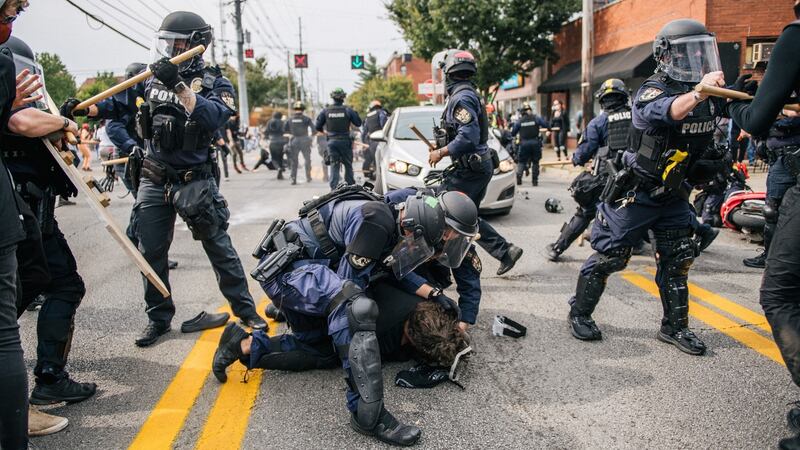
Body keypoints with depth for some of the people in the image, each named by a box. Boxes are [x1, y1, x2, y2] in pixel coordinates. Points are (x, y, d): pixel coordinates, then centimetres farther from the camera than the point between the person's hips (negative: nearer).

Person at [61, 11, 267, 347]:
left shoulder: (215, 83, -6)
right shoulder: (154, 78, 4)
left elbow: (213, 117, -26)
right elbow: (120, 103, 14)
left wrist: (179, 85, -34)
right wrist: (82, 109, 0)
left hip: (195, 180, -4)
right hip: (154, 180, 4)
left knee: (219, 248, 2)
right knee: (151, 252, 8)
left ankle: (245, 311, 14)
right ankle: (159, 319, 22)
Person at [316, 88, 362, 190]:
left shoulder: (325, 111, -1)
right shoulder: (348, 110, -6)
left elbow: (318, 127, 2)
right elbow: (358, 123, 0)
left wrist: (325, 132, 21)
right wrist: (355, 113, 16)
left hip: (332, 141, 1)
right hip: (345, 141, -1)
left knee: (334, 165, 3)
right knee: (348, 164, 12)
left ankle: (334, 188, -6)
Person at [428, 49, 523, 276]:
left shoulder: (461, 98, -16)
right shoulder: (471, 95, 17)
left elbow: (468, 137, -26)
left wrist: (441, 152, -16)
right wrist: (442, 145, 18)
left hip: (469, 169, -10)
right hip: (480, 166, 10)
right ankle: (505, 251, 15)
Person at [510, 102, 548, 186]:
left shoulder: (519, 121, 0)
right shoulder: (536, 118, 0)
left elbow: (513, 133, 4)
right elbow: (546, 125, -4)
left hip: (524, 144, 0)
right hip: (535, 143, 0)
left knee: (521, 162, 11)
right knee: (535, 162, 11)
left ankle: (518, 177, -9)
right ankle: (535, 180, 10)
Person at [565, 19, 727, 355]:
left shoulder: (713, 93, 4)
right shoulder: (652, 91, -20)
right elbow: (667, 111, -42)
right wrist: (697, 93, -58)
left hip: (674, 194, 6)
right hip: (636, 192, -6)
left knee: (677, 259, 8)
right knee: (608, 255, 1)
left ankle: (674, 327, 22)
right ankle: (579, 313, 17)